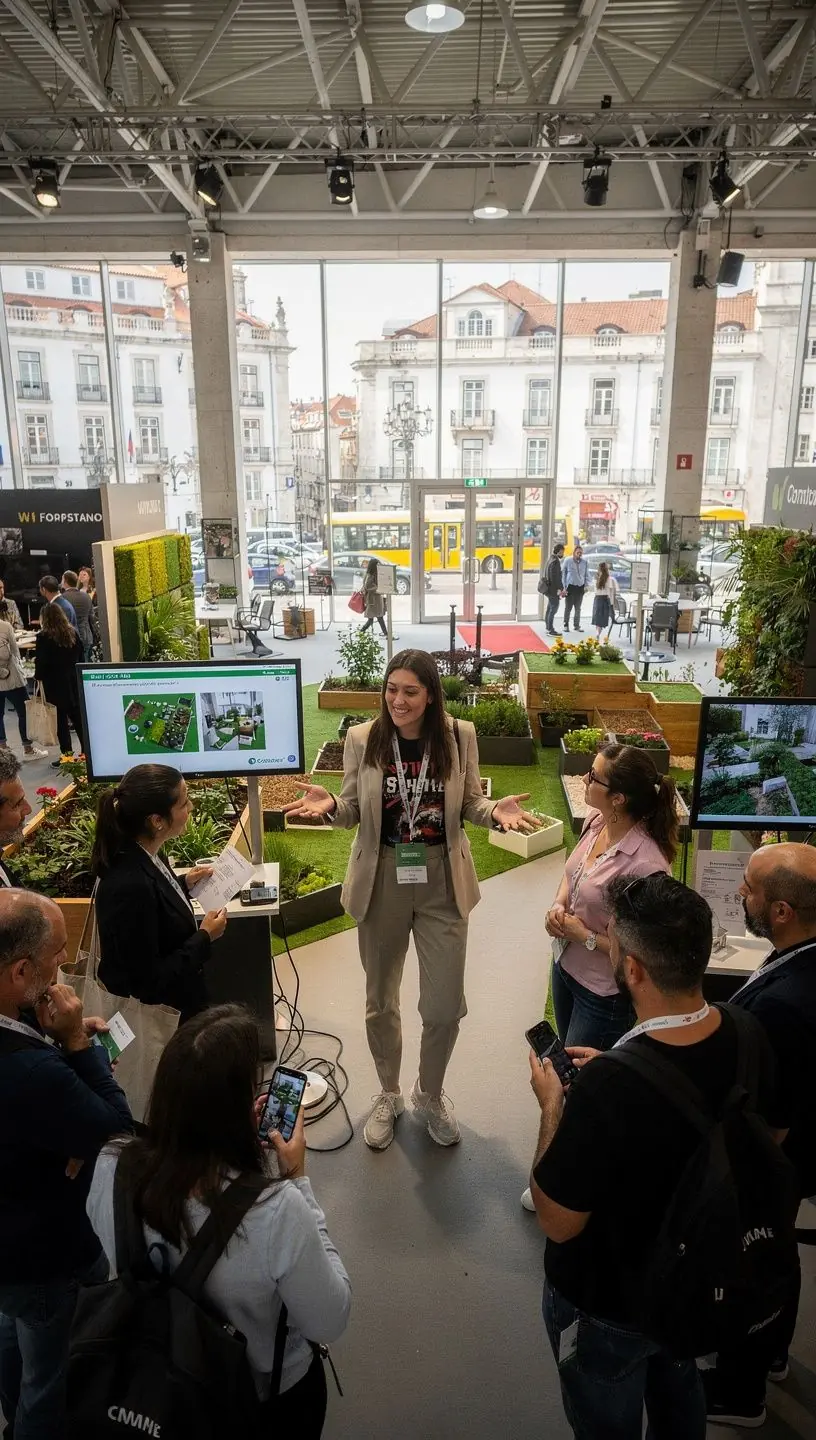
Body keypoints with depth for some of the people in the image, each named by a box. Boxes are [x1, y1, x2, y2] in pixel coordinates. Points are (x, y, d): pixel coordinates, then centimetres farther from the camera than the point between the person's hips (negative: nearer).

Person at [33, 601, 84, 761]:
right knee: (78, 717, 14)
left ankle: (66, 755, 5)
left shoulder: (43, 637, -15)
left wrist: (38, 675, 1)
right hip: (74, 682, 5)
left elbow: (41, 662, -15)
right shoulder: (73, 633, 2)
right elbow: (81, 656, 8)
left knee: (61, 721, 2)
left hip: (55, 686, -5)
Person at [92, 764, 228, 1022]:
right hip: (151, 1013, -8)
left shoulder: (140, 856, -8)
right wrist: (205, 938, -18)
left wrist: (184, 884, 2)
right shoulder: (130, 885, -34)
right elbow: (149, 981, -27)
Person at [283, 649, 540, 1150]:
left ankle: (431, 1094, 39)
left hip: (443, 884, 0)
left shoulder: (460, 736, -8)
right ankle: (389, 1095, 43)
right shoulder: (362, 738, -8)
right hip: (382, 883, 1)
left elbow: (470, 804, 1)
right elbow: (354, 811, -1)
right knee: (381, 1001, 17)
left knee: (445, 1006, 8)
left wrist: (496, 811, -20)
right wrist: (329, 805, -23)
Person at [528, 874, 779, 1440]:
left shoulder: (607, 1087, -42)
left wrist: (553, 1105, -16)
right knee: (678, 1389, 34)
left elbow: (558, 1221, -26)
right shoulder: (748, 1038, -22)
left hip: (607, 1303, -5)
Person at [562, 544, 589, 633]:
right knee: (568, 607, -2)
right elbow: (564, 574, 2)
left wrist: (586, 585, 4)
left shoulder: (585, 562, 6)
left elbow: (587, 575, 14)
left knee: (578, 608, 9)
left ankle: (577, 625, 17)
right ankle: (566, 625, 7)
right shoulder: (568, 561, -2)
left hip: (580, 587, 3)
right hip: (570, 586, -3)